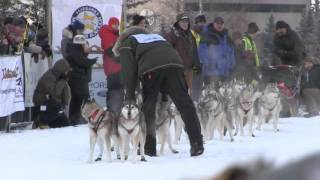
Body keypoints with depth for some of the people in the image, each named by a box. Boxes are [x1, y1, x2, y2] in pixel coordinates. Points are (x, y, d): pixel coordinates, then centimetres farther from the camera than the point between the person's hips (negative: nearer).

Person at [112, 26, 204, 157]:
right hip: (174, 63, 4)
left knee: (148, 108, 7)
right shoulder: (156, 37, 43)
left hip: (151, 69, -4)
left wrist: (129, 96, 9)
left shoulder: (126, 44, 26)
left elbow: (128, 70, 10)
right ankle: (197, 144, -5)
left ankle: (148, 149, 6)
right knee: (184, 104, 2)